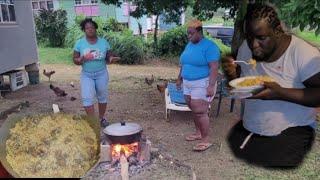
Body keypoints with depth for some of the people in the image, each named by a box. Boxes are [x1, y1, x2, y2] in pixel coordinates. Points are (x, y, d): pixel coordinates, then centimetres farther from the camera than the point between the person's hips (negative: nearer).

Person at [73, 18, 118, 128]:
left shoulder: (103, 42, 0)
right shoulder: (79, 43, -2)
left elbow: (109, 56, 6)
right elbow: (75, 60, 0)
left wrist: (110, 58, -18)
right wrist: (83, 58, -21)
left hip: (101, 74, 1)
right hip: (86, 75, -1)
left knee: (102, 96, 10)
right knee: (87, 98, -10)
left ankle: (101, 118, 29)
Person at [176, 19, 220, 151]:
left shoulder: (209, 46, -14)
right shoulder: (189, 45, 12)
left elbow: (214, 67, -20)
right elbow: (184, 64, 20)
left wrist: (211, 86, -26)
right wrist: (179, 78, 21)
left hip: (202, 84, -8)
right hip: (188, 84, 8)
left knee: (200, 112, -9)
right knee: (194, 110, 13)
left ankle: (206, 140, 1)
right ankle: (198, 133, 28)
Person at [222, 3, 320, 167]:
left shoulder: (303, 52, -15)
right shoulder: (246, 48, 2)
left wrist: (280, 93, -30)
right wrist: (232, 74, -9)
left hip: (291, 132, -4)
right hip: (246, 129, 5)